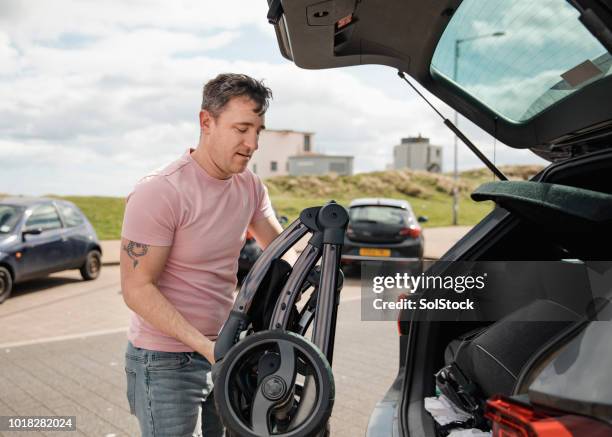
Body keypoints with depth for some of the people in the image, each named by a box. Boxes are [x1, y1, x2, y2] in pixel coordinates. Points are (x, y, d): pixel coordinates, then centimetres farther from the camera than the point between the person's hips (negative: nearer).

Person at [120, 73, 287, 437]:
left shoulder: (250, 186, 0)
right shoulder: (159, 193, -20)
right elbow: (137, 288, -19)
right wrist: (204, 345, -26)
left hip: (223, 353, 7)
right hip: (166, 362, -6)